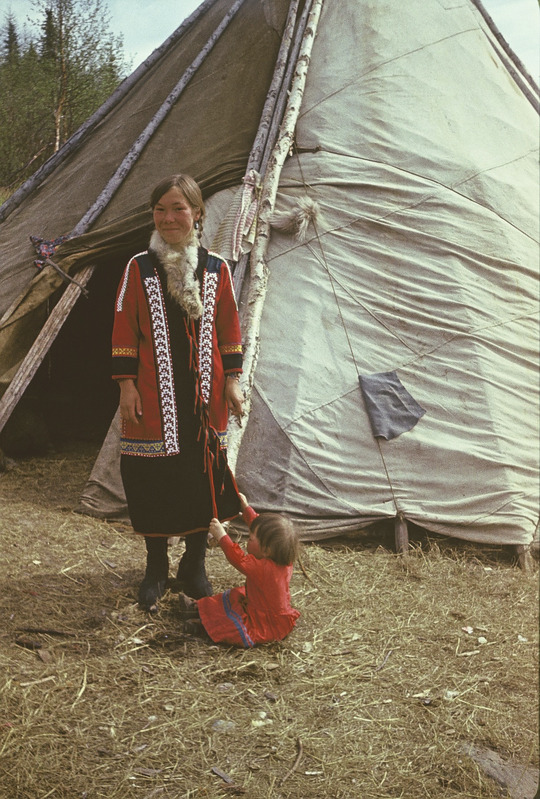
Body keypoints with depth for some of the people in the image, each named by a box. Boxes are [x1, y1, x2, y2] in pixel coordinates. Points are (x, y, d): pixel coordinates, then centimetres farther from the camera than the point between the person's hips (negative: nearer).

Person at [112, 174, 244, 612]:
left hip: (204, 394, 2)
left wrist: (232, 380, 5)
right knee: (153, 478, 3)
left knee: (204, 474, 7)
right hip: (155, 395, -1)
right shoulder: (139, 268, 0)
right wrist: (127, 384, -4)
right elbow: (124, 331, 1)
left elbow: (230, 330, 9)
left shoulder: (216, 269, 4)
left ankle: (195, 564, 26)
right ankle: (156, 568, 23)